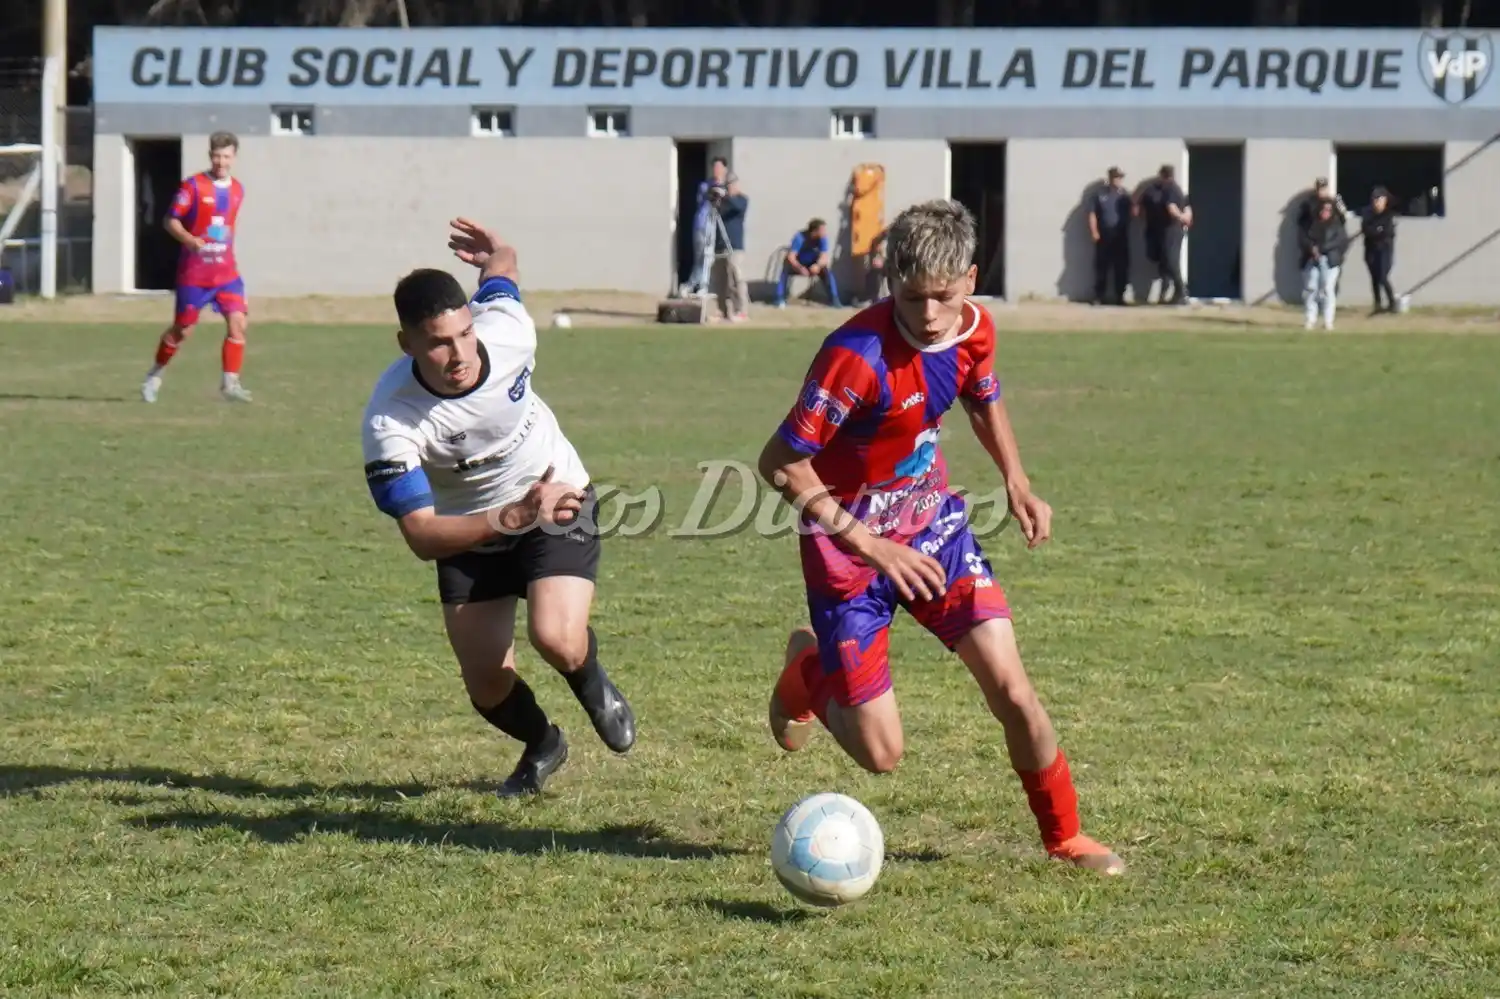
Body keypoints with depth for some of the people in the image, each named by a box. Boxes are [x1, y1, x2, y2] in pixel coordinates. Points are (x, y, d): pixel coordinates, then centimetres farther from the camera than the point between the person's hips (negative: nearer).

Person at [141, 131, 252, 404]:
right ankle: (155, 376, 24)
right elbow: (171, 220, -9)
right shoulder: (194, 186, -9)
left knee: (238, 321, -13)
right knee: (183, 328, 4)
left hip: (226, 271, 4)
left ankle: (230, 383, -8)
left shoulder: (237, 190, 8)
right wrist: (189, 240, -25)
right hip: (194, 271, -4)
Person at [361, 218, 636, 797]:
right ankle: (542, 745, 36)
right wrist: (512, 517, -46)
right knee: (488, 688, -1)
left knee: (556, 640, -24)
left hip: (559, 502, 0)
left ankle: (594, 688, 15)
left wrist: (497, 259, -16)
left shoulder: (506, 331, -26)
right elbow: (421, 536, -36)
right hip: (469, 533, 0)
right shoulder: (389, 422, -34)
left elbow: (500, 271, 3)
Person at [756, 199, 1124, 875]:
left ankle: (1065, 838, 15)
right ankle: (808, 669, 30)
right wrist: (869, 546, -28)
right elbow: (780, 464, -26)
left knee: (1013, 691, -7)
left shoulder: (974, 328, -9)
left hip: (934, 525, 5)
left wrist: (1016, 481, 1)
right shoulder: (859, 355, -30)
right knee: (881, 754, -3)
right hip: (848, 545, -5)